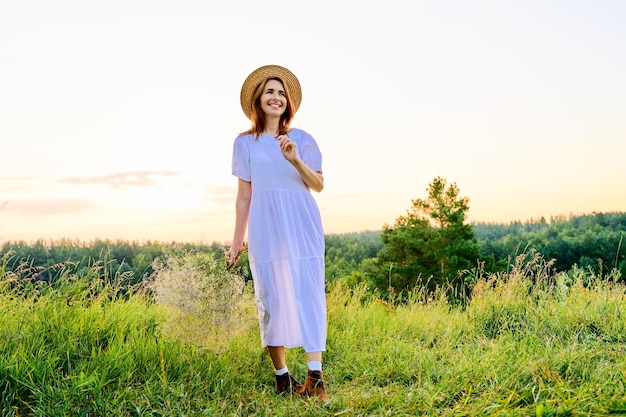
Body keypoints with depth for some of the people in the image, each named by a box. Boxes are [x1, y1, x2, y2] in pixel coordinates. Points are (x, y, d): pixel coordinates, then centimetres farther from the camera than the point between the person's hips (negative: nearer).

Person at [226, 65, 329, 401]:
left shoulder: (301, 139, 8)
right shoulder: (245, 143, 8)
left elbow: (319, 185, 1)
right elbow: (243, 196, 10)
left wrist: (296, 160, -16)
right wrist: (237, 241, 9)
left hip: (302, 228, 0)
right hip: (266, 231, 0)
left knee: (309, 295, -6)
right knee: (271, 299, 1)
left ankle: (314, 376, -5)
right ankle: (282, 376, 11)